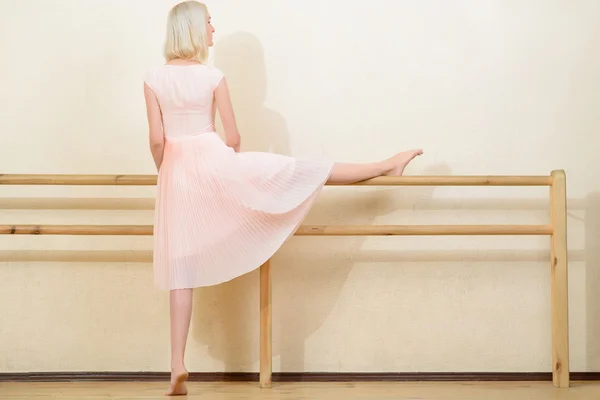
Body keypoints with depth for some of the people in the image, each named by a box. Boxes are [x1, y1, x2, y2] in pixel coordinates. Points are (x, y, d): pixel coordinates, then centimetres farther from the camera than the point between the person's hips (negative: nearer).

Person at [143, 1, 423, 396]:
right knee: (304, 172, 11)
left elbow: (156, 138, -1)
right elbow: (232, 136, -2)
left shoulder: (153, 78, 0)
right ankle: (387, 166, 25)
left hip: (177, 171, 3)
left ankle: (178, 365, 1)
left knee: (181, 267, 3)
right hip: (214, 162, -3)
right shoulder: (213, 76, -6)